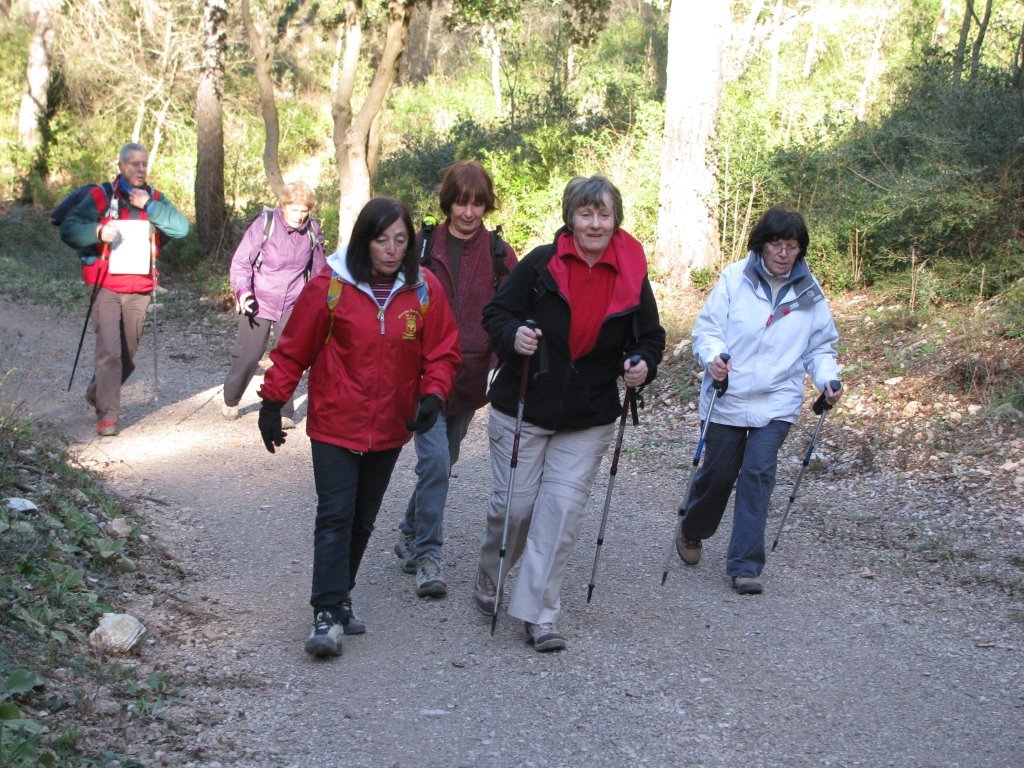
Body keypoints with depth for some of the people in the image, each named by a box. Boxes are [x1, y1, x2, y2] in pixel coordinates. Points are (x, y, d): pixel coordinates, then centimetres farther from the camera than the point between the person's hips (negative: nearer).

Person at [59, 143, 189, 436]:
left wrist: (149, 206, -15)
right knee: (109, 351, -16)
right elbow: (68, 229, -7)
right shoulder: (100, 197, -2)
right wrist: (98, 231, -25)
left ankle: (97, 395, 36)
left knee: (128, 356, 12)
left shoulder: (155, 200, 9)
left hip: (139, 291, 4)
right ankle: (107, 415, -12)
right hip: (106, 288, -4)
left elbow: (181, 228, -6)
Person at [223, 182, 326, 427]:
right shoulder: (264, 224, -12)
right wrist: (242, 290, -25)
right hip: (258, 303, -2)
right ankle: (230, 401, 29)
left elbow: (318, 269, 13)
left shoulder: (312, 231, -1)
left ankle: (283, 413, 2)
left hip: (292, 306, 2)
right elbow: (241, 261, -10)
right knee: (248, 356, 4)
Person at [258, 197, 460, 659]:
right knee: (335, 517, -9)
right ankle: (328, 613, -8)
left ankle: (339, 597, 27)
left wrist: (433, 395, -13)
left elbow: (442, 352, 4)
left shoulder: (425, 290, -2)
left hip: (390, 429, 3)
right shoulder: (331, 286, -9)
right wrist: (273, 402, -2)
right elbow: (293, 349, -2)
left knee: (362, 519, 13)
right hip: (335, 425, -3)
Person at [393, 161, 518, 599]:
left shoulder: (500, 255, 3)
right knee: (435, 461, -16)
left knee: (443, 463, 15)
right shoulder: (422, 247, -1)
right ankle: (427, 554, -7)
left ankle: (411, 534, 35)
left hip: (469, 379, 3)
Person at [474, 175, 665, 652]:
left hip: (587, 422, 2)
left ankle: (538, 614, 4)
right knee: (513, 504, 3)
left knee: (563, 510, -3)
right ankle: (489, 579, 32)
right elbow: (496, 313, -1)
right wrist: (513, 336, -23)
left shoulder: (632, 277, 1)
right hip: (521, 410, -1)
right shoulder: (540, 264, -6)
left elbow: (650, 337, 13)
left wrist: (642, 365, -9)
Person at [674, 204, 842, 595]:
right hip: (728, 398, -1)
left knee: (758, 474, -9)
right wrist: (712, 356, -26)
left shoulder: (810, 293, 2)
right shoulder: (734, 279, -5)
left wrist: (827, 379, -8)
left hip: (777, 402, 1)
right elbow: (707, 327, -5)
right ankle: (691, 530, 40)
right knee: (718, 472, 10)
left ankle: (745, 564, -1)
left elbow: (820, 347, 11)